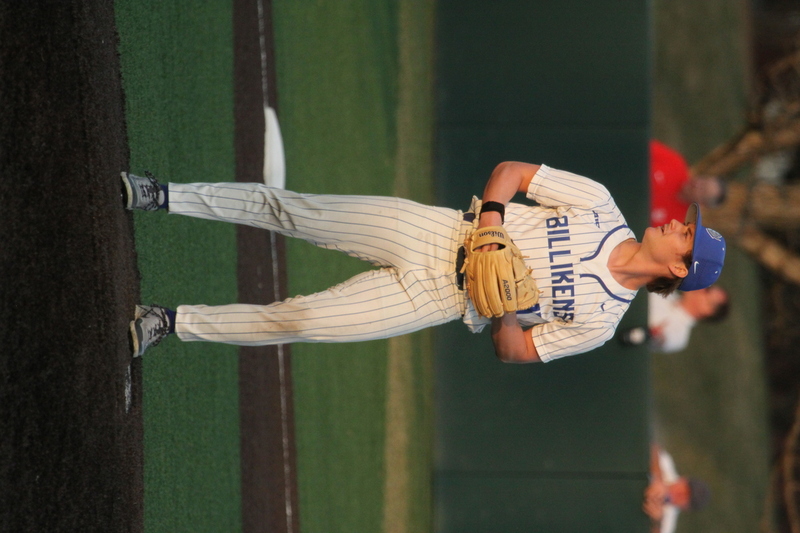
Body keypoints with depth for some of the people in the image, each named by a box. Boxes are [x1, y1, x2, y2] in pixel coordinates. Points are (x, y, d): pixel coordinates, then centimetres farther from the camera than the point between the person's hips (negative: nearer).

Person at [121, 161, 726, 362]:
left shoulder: (598, 320, -8)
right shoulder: (600, 204, -3)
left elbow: (513, 351, -3)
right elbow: (509, 171, 1)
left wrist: (504, 304, -22)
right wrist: (489, 223, -15)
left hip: (439, 296, -3)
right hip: (436, 230, 3)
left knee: (295, 321, -12)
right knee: (284, 209, -6)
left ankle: (172, 323, -1)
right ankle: (161, 196, 5)